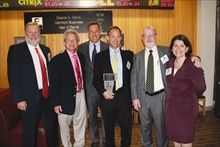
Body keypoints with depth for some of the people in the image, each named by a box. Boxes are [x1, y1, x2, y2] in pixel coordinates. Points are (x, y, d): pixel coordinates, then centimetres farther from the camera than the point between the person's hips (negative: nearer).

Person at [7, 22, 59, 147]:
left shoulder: (46, 50, 9)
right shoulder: (16, 49, -7)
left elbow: (50, 71, 11)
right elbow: (13, 76, -11)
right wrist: (19, 99, -15)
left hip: (48, 94, 5)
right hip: (30, 97, -5)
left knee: (52, 126, 19)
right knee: (30, 131, 12)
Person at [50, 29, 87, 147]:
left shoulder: (81, 57, 7)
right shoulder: (57, 59, -9)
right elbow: (54, 83, -11)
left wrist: (84, 91, 5)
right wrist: (56, 103, -13)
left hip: (81, 95, 5)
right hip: (66, 97, -4)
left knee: (81, 122, 15)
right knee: (64, 124, 12)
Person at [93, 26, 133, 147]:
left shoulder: (128, 54, 6)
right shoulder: (100, 56, 3)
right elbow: (96, 79, 3)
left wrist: (132, 95, -2)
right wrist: (103, 92, -13)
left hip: (124, 97, 0)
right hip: (107, 97, 0)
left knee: (127, 127, 7)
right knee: (108, 129, 14)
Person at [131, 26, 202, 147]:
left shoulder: (166, 51, 1)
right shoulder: (137, 56, 5)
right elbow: (133, 78, 3)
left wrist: (195, 58, -18)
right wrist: (134, 97, -2)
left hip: (160, 97, -2)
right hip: (143, 97, 2)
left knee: (161, 127, 11)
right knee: (145, 126, 18)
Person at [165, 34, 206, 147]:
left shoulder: (192, 65, -14)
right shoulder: (169, 63, 2)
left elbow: (200, 88, -10)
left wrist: (188, 97, 2)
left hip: (186, 109, -5)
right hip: (171, 107, 5)